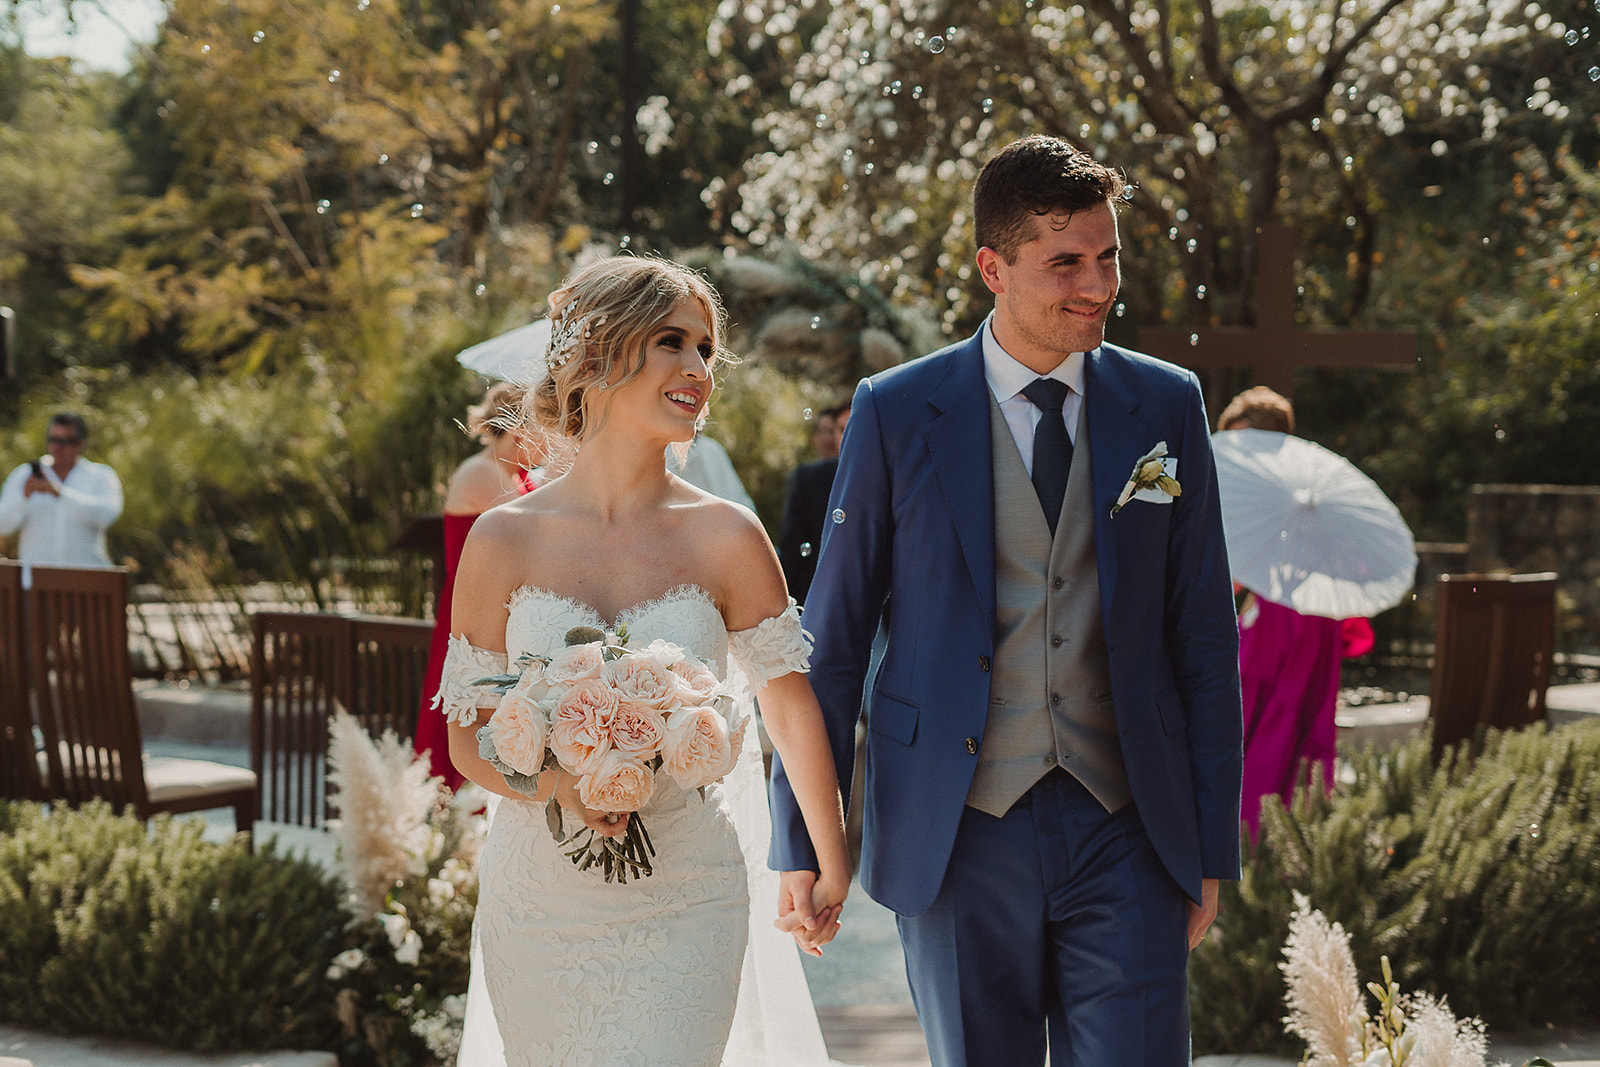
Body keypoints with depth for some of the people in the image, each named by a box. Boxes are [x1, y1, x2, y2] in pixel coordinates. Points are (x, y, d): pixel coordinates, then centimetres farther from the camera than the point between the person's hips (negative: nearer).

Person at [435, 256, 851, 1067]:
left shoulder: (724, 537, -4)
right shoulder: (504, 541, -3)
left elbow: (791, 707, 7)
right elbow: (469, 739, 1)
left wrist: (831, 868, 15)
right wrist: (560, 784, -19)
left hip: (685, 901, -1)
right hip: (541, 900, 1)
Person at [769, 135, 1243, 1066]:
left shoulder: (1167, 407, 4)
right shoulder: (897, 414, -1)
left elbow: (1205, 637, 6)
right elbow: (832, 638, 2)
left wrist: (1212, 848, 4)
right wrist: (800, 842, -1)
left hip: (1128, 829, 1)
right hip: (960, 838, -1)